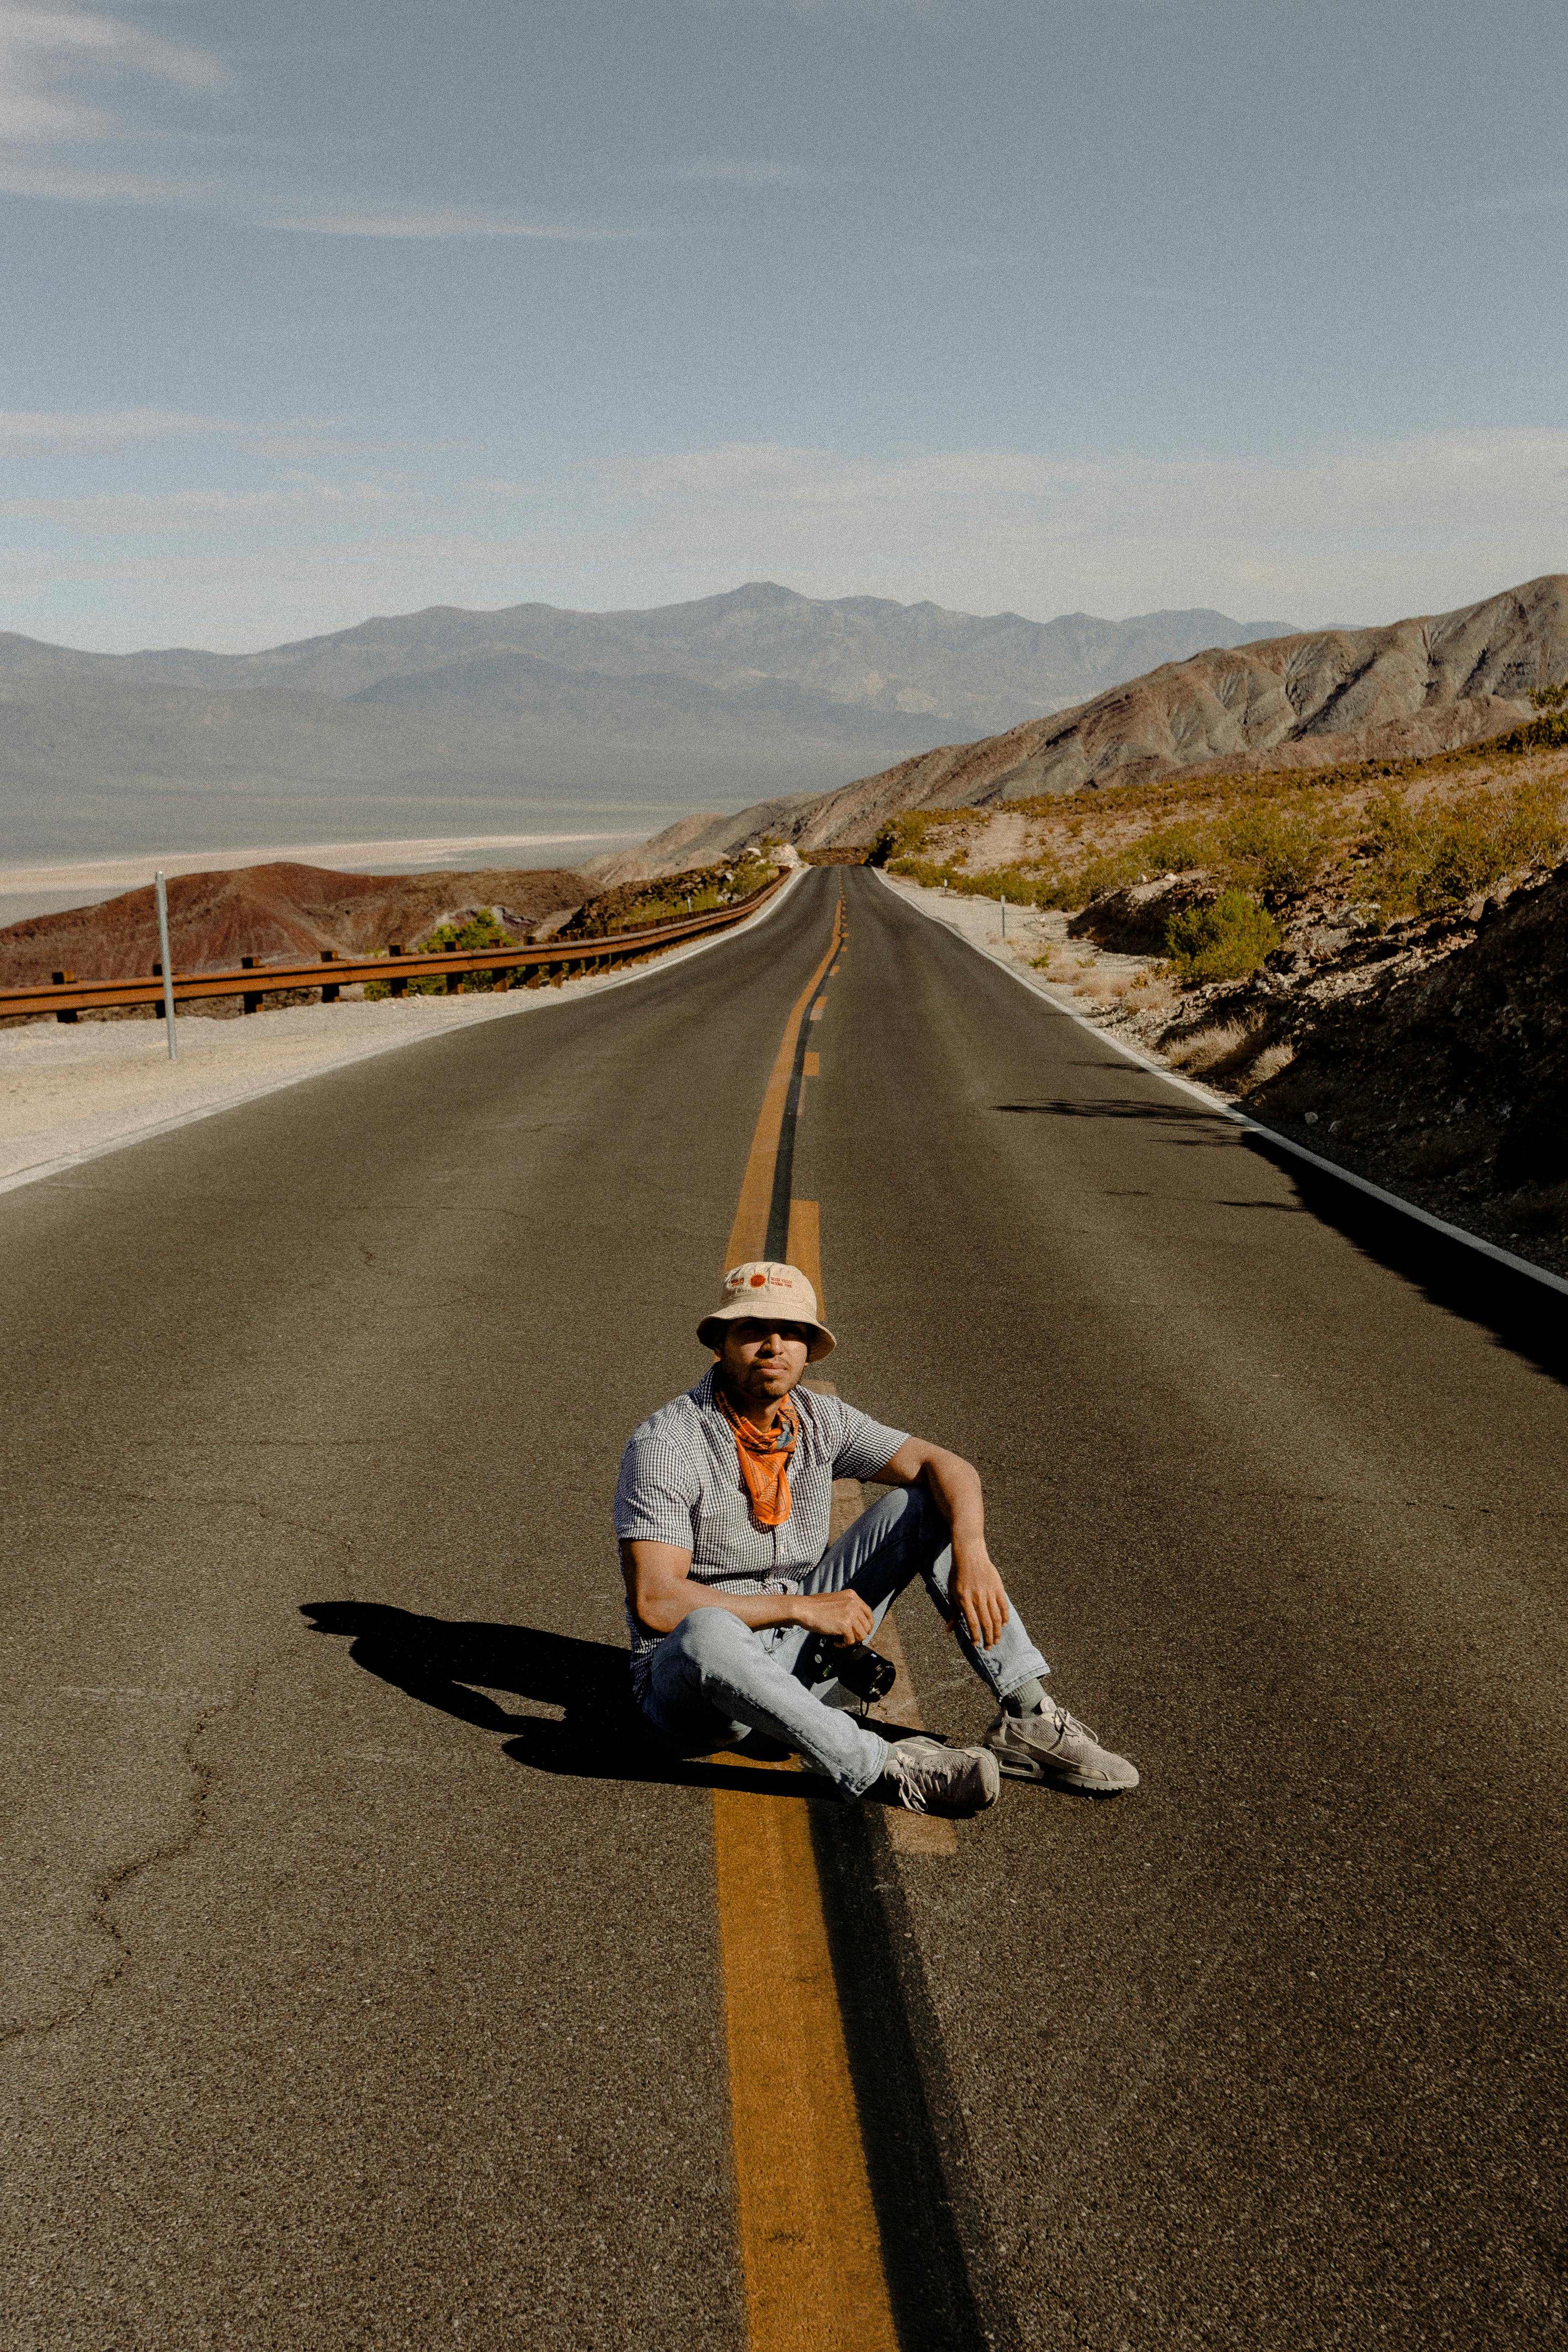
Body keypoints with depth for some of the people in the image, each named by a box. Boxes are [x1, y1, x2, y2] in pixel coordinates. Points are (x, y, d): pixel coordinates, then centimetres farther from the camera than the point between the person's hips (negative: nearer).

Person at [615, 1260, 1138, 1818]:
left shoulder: (819, 1420, -1)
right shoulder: (666, 1444, -19)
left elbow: (945, 1466, -3)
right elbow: (655, 1602, -27)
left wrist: (972, 1555, -24)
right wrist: (803, 1607, -26)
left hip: (803, 1657, 6)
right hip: (687, 1684, -6)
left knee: (919, 1507, -4)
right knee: (705, 1634, -43)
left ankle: (1027, 1717, -10)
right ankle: (879, 1766, -29)